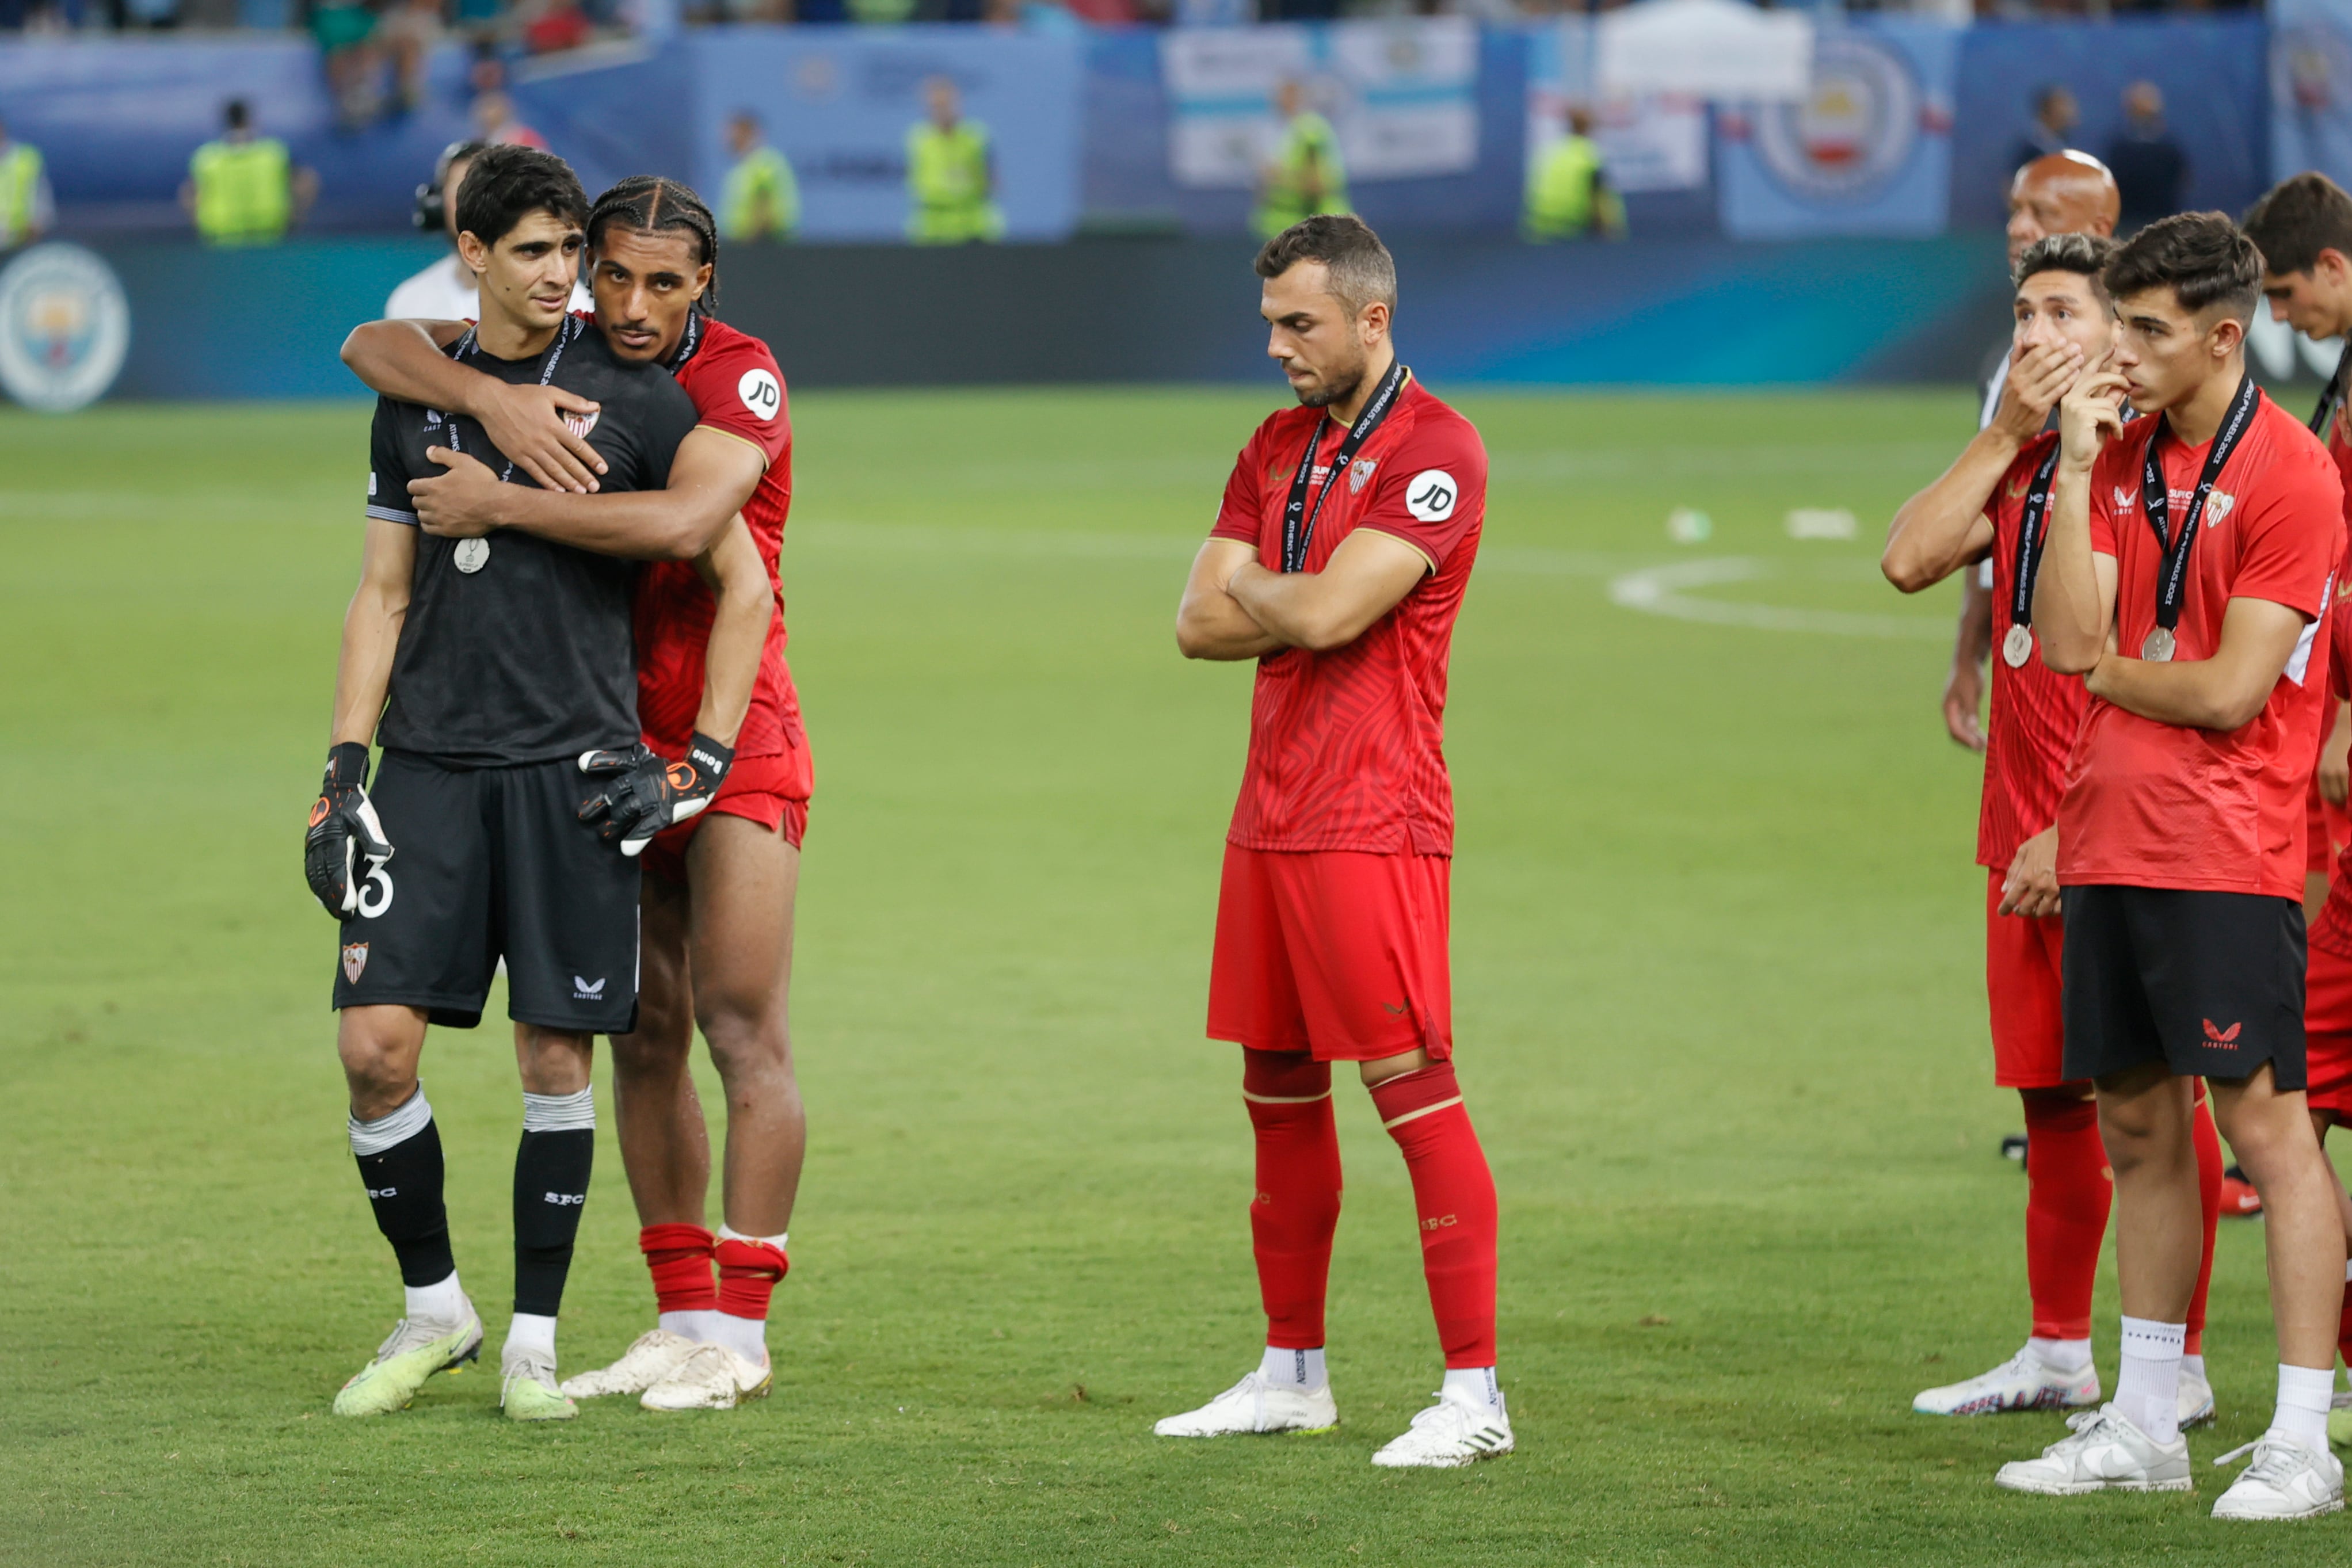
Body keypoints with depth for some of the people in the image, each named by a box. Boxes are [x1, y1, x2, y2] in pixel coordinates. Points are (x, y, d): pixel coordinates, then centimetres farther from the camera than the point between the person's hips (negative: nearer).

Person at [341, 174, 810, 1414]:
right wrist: (488, 400, -21)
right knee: (643, 1036, 8)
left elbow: (681, 522, -30)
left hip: (733, 741, -6)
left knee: (742, 1031, -9)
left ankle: (739, 1332, -6)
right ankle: (682, 1319, 14)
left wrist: (496, 506, -25)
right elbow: (374, 346, -2)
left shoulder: (739, 377, -13)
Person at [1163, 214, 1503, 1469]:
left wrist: (1254, 585, 1)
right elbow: (1199, 624, 10)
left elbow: (1329, 612, -19)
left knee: (1411, 1086, -10)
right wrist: (1305, 605, -6)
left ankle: (1474, 1390, -9)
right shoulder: (1277, 448, 16)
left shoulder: (1433, 452, -10)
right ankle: (1292, 1372, 22)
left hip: (1369, 823, -8)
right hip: (1271, 810, 8)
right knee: (1278, 1092, 13)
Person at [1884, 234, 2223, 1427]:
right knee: (2050, 1093, 13)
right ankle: (2057, 1352, 22)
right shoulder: (2023, 462, 15)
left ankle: (2181, 1365, 0)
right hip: (2024, 833, 8)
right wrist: (2007, 434, -2)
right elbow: (1910, 560, 3)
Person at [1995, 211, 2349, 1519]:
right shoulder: (2121, 456, 12)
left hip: (2226, 856, -7)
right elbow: (2070, 641, 1)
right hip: (2108, 844, 7)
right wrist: (2075, 467, -3)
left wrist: (2112, 673, 1)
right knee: (2136, 1126, 12)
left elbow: (2229, 688, -15)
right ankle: (2143, 1427, 19)